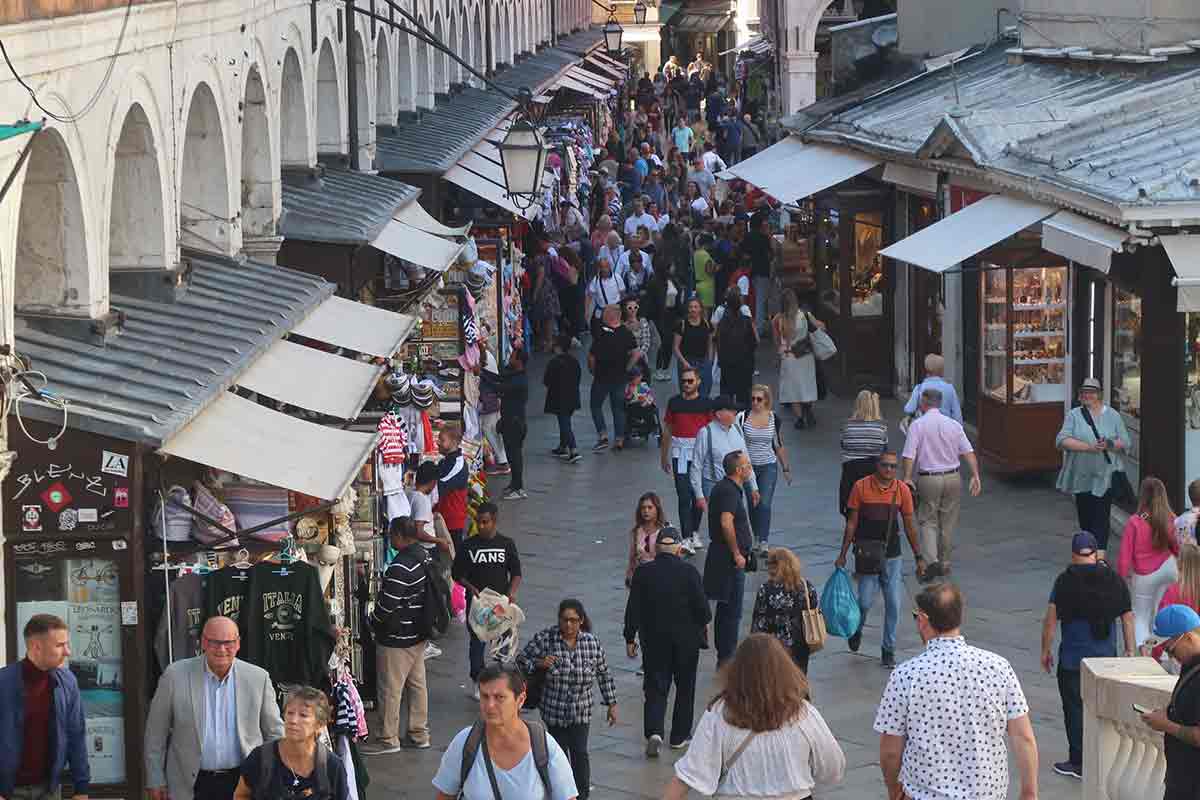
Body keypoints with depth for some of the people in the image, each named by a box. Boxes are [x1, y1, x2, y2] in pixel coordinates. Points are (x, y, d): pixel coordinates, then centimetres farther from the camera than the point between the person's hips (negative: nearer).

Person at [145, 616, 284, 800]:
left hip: (242, 783, 1)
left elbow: (275, 732, 10)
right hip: (190, 784, -1)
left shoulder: (258, 679, 1)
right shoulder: (176, 676, -3)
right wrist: (156, 781, 3)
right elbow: (155, 733, 3)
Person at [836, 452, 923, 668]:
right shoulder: (861, 487, -6)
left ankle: (888, 650, 12)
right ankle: (856, 630, 30)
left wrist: (918, 557, 9)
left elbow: (909, 526, 8)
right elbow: (852, 523, 0)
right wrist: (843, 554, -2)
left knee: (893, 604, -1)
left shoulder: (902, 490, -1)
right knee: (865, 601, -2)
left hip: (892, 557, 2)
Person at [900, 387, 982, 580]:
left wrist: (907, 478, -7)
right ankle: (944, 564, 21)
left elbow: (909, 456, -12)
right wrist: (975, 476, -2)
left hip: (927, 479, -3)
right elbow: (968, 452, -2)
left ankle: (931, 560, -14)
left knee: (927, 521, 5)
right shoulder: (953, 425, 3)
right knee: (948, 523, 13)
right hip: (952, 478, 3)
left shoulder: (917, 425, -5)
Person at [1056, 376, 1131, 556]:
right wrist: (1088, 447, -20)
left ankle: (1100, 555, -13)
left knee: (1101, 518, -9)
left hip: (1105, 476, -2)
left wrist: (1109, 445, -18)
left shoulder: (1112, 415, 5)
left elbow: (1125, 442, 4)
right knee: (1085, 517, 11)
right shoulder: (1074, 415, 3)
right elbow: (1061, 441, -10)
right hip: (1082, 477, 2)